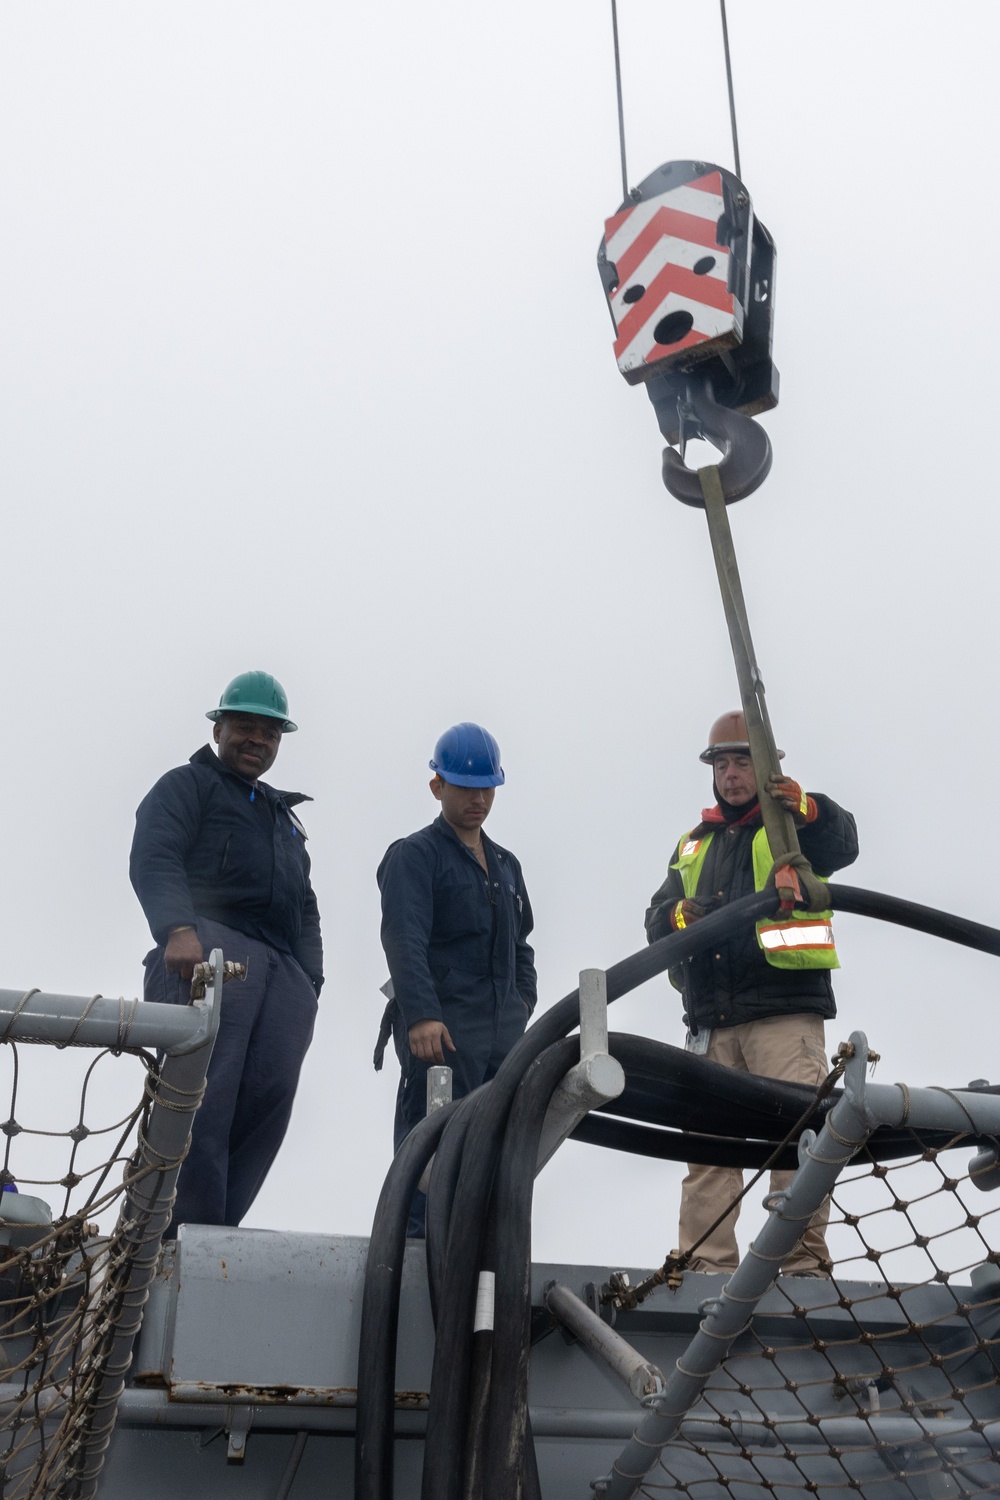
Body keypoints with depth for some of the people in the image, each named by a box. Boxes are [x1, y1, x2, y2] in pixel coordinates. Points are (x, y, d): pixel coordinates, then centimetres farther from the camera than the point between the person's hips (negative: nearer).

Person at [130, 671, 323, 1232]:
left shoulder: (285, 816, 36)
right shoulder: (188, 785, 14)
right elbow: (154, 859, -6)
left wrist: (310, 986, 17)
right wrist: (178, 928, -25)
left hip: (283, 970, 6)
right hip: (208, 948, -6)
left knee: (268, 1101, -12)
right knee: (204, 1100, -19)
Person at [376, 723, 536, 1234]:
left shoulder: (505, 864, 23)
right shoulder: (413, 855, -1)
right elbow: (404, 940, -15)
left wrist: (521, 1003, 11)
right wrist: (421, 1015, -27)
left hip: (503, 1035, 7)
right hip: (438, 1032, -7)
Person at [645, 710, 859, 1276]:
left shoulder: (800, 824, 9)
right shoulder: (694, 844, 24)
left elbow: (842, 845, -15)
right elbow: (656, 920, 17)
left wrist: (806, 809, -37)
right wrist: (679, 915, -8)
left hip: (785, 1010, -5)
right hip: (711, 1020, 5)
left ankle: (806, 1260, -11)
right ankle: (707, 1264, 4)